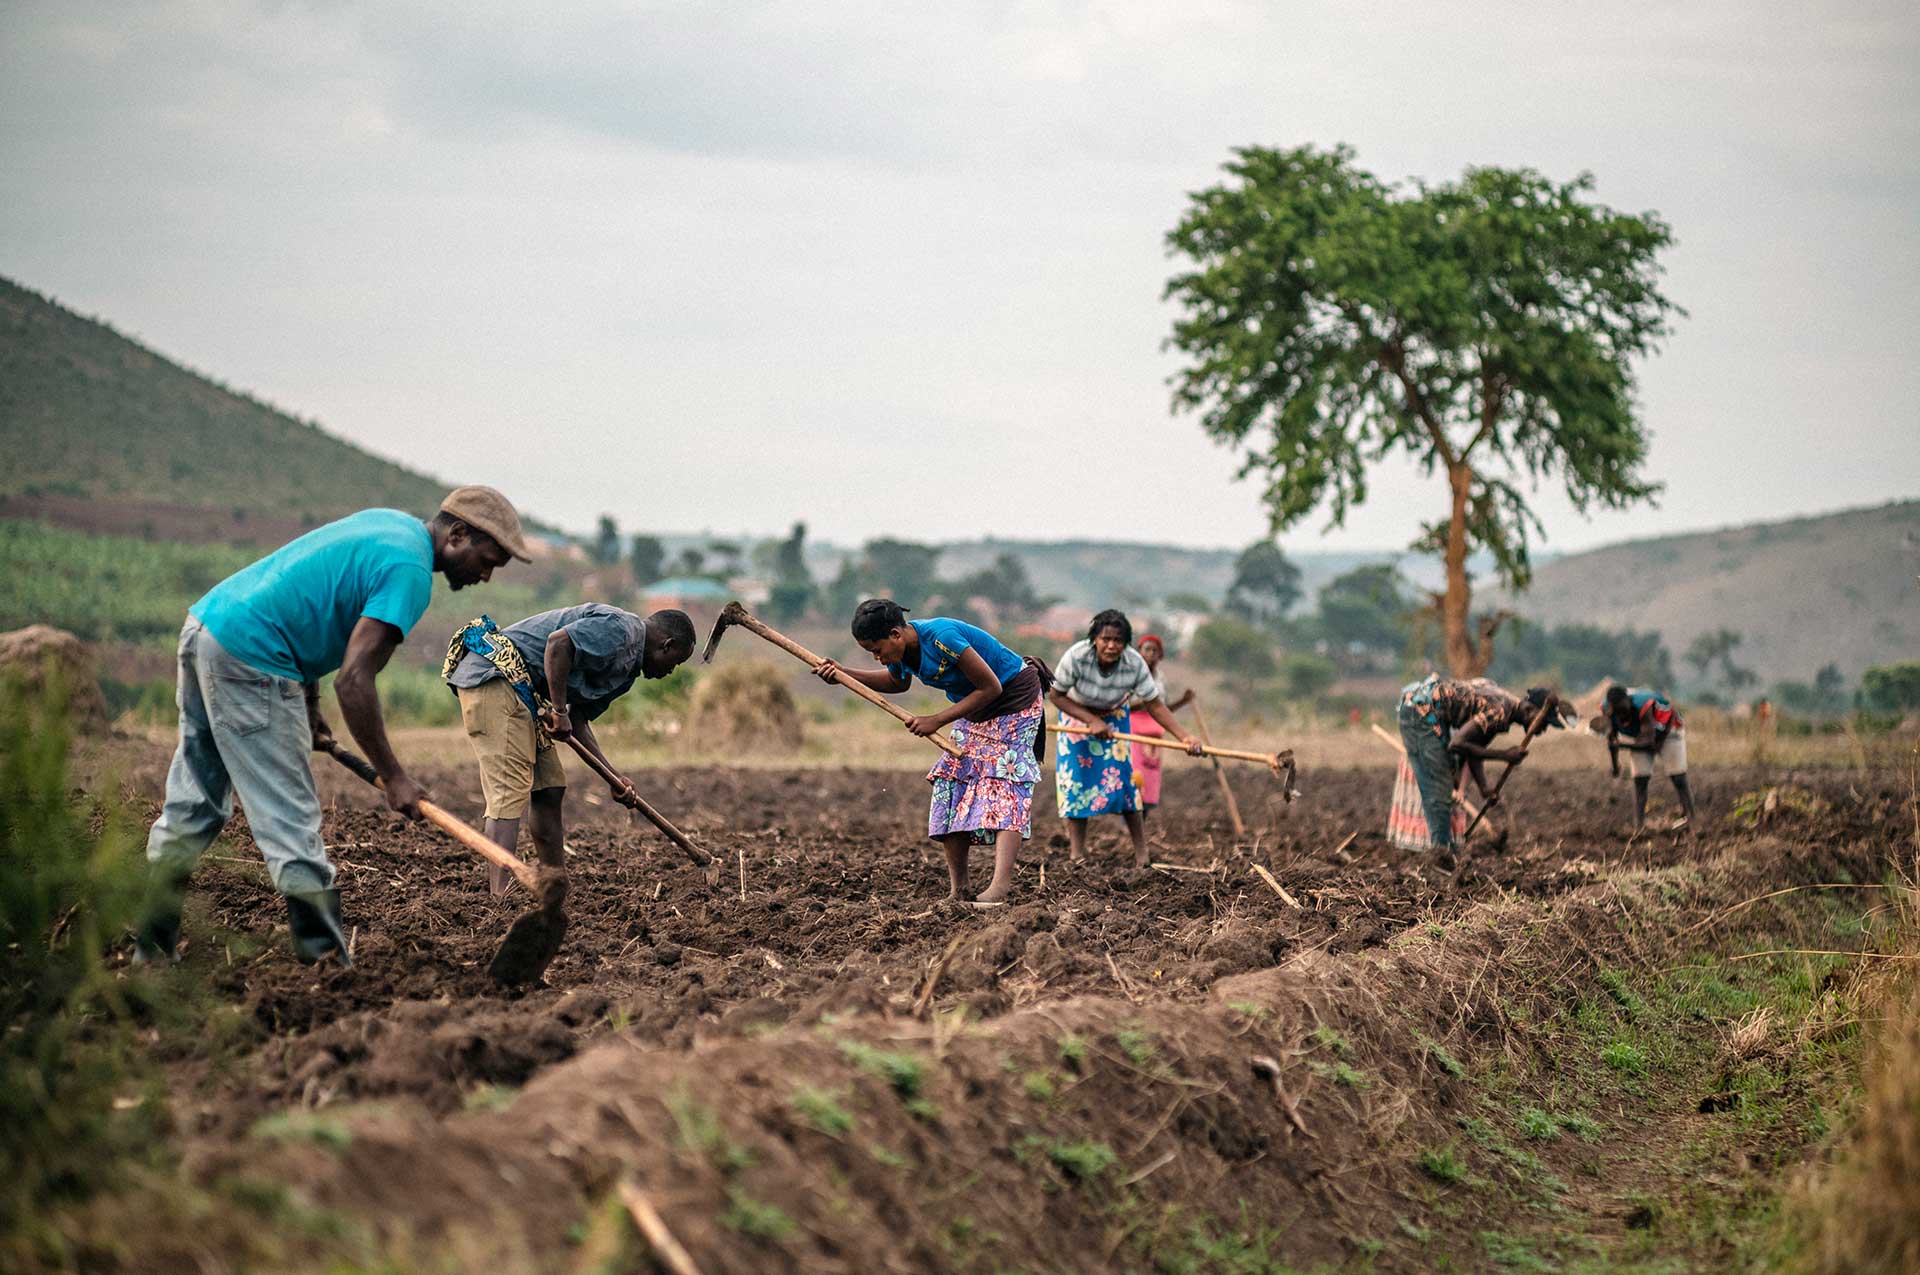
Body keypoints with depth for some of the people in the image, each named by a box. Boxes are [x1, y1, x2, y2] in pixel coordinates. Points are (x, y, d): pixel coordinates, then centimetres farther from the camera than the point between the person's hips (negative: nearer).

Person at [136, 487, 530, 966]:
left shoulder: (393, 524, 15)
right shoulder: (409, 571, -14)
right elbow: (354, 680, -20)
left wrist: (308, 704, 18)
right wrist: (393, 777, -15)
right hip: (249, 658, -10)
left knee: (195, 803, 15)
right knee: (290, 818, -6)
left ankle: (152, 944, 20)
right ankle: (325, 958, -3)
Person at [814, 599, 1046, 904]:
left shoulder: (941, 638, -34)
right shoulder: (902, 649, -8)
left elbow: (990, 687, -28)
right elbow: (897, 682, 16)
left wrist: (937, 720, -25)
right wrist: (843, 674, 2)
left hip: (1016, 699, -9)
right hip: (976, 711, 9)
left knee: (1003, 781, -21)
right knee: (950, 782, 0)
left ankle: (1001, 884, -30)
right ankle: (957, 890, 0)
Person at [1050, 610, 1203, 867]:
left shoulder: (1135, 664, -31)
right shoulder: (1076, 657, -35)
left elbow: (1154, 705, -22)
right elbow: (1055, 695, -22)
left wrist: (1184, 737, -34)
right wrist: (1092, 720, -30)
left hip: (1115, 716, 0)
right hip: (1076, 713, 0)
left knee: (1121, 774, -11)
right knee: (1075, 777, -8)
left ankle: (1141, 851, -3)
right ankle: (1077, 855, -4)